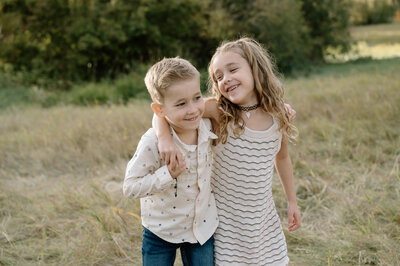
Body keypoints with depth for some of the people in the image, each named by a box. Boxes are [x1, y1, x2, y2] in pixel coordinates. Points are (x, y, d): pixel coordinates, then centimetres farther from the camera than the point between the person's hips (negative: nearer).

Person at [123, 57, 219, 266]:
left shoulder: (207, 127, -13)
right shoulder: (152, 142, -26)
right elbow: (130, 187, -21)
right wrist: (167, 175, -32)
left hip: (203, 227, 3)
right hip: (161, 231, -3)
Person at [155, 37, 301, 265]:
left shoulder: (278, 116, -8)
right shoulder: (220, 112, -17)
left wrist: (292, 201, 16)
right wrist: (164, 137, -39)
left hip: (263, 216, 3)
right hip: (226, 217, -3)